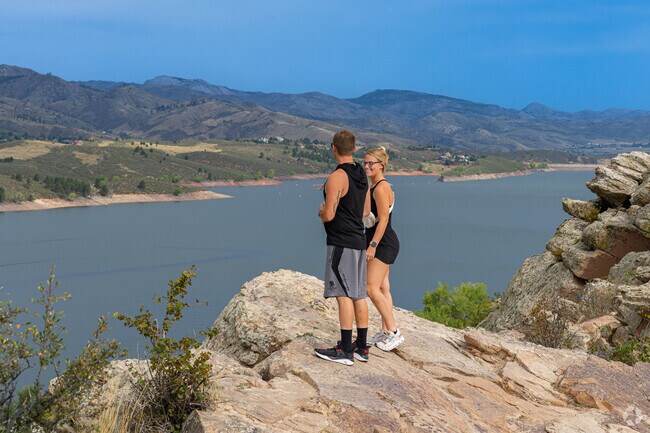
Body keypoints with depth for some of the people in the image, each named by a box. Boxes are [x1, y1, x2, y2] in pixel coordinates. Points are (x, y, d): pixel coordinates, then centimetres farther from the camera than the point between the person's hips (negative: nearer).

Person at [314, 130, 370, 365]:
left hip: (341, 243, -9)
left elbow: (329, 215, -20)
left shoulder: (337, 177, -15)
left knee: (344, 295, -7)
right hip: (358, 240, 9)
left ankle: (345, 350, -5)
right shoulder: (361, 175, 12)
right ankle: (361, 347, 16)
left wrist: (321, 211, 3)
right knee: (359, 295, 11)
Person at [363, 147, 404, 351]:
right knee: (382, 289, 12)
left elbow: (383, 219, -21)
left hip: (384, 243, -10)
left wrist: (373, 245, -22)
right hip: (379, 243, 10)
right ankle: (386, 331, 18)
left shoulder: (381, 187, -16)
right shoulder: (372, 186, 15)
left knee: (372, 288, -13)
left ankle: (394, 332, -5)